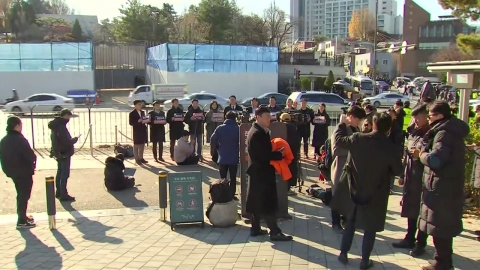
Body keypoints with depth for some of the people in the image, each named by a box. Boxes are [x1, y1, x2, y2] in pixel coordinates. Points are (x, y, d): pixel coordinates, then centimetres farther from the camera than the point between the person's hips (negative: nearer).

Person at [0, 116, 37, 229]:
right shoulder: (19, 139, -20)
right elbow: (30, 155, -21)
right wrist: (33, 163, -2)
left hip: (12, 171, 8)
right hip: (24, 171, -8)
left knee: (21, 194, 21)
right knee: (24, 195, 0)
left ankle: (22, 217, 31)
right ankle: (22, 221, 1)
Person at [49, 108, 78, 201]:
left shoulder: (55, 126, 9)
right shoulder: (61, 127, -22)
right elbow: (66, 141, -28)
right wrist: (74, 139, -10)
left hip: (59, 153, 10)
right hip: (64, 153, -10)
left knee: (60, 173, 19)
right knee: (65, 174, -4)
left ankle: (59, 192, 30)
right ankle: (63, 194, 0)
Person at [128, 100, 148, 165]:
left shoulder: (143, 112, 13)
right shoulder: (132, 113, -6)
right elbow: (131, 123, -12)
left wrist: (147, 120, -5)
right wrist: (138, 121, -22)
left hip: (143, 131, 6)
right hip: (136, 131, -6)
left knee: (142, 145, 11)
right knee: (136, 145, 0)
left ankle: (141, 158, 19)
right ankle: (137, 159, 4)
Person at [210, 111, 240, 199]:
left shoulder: (220, 128, -4)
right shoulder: (238, 129, -10)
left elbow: (213, 140, -4)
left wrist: (219, 148, 11)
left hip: (222, 157, 2)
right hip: (234, 158, -2)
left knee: (222, 178, 13)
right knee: (233, 178, 9)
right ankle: (232, 195, 10)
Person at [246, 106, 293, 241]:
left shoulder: (259, 132, 14)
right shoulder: (257, 133, -19)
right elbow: (263, 155, -25)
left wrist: (276, 153, 1)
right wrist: (280, 154, -15)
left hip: (259, 171, 11)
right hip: (261, 172, -11)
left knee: (258, 201, 14)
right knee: (267, 202, -6)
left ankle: (255, 229, 22)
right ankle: (275, 232, -2)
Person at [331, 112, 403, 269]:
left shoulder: (358, 138, -13)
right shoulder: (390, 147, -14)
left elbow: (338, 140, 1)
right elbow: (398, 171, -4)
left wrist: (343, 124, 15)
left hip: (354, 190, 2)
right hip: (375, 194, -2)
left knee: (350, 223, 20)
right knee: (370, 229, 12)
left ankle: (343, 254, 25)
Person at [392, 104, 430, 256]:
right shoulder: (412, 132, 10)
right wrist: (402, 175, 16)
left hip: (423, 178, -7)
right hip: (410, 177, 7)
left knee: (421, 211, 3)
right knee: (410, 209, 15)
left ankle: (421, 243, 15)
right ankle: (409, 239, 27)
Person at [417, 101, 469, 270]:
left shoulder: (444, 134, -19)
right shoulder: (451, 132, 13)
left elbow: (434, 159, -30)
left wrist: (422, 155, -11)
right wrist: (424, 154, 3)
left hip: (442, 189, -10)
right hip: (447, 187, 10)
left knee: (439, 227, 0)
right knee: (444, 225, 18)